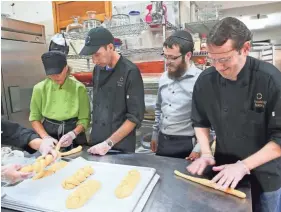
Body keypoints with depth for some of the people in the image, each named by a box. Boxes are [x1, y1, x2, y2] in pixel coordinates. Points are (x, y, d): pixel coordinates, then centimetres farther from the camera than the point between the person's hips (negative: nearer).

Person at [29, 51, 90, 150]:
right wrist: (45, 137, -13)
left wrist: (73, 134, -21)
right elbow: (34, 118, 1)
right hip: (50, 141, 1)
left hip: (74, 140, 0)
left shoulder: (79, 88, -9)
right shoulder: (40, 88, -5)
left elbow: (84, 119, -6)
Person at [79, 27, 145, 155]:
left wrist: (108, 143, -16)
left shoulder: (130, 72, -16)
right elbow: (97, 105, 9)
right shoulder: (98, 69, 3)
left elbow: (135, 117, -16)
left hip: (121, 147, -5)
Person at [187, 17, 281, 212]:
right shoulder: (206, 80, -13)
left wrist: (243, 165, -23)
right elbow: (201, 122, 0)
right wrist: (206, 154, -11)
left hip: (265, 172, -2)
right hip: (225, 168, 3)